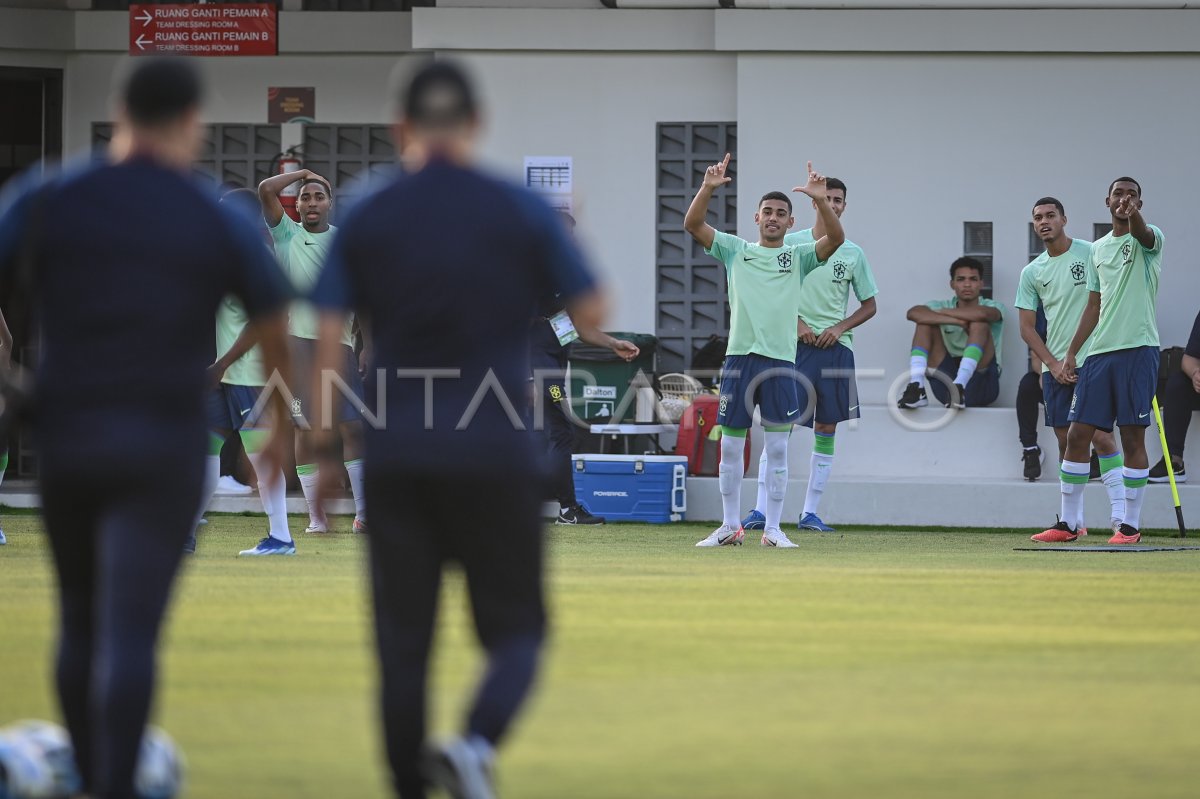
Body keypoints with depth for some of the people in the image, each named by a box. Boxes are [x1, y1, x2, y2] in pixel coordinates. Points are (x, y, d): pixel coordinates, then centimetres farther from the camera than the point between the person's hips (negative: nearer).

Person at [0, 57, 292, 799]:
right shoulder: (222, 224, 0)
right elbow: (279, 333, 9)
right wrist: (287, 426, 26)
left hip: (65, 435, 2)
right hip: (164, 444, -2)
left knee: (82, 622, 18)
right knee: (131, 632, -8)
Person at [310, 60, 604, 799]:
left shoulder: (366, 220, 2)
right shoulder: (523, 212, -1)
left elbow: (329, 337, -3)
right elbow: (592, 315, 3)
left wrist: (324, 445, 3)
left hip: (397, 455, 1)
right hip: (497, 453, -1)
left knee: (403, 635, 8)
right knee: (516, 627, 7)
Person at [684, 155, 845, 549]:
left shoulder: (799, 257, 9)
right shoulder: (735, 250, 10)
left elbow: (835, 238, -8)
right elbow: (692, 224, 0)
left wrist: (821, 201, -23)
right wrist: (708, 188, -16)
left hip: (781, 360, -1)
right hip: (739, 355, 1)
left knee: (777, 449, 0)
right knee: (730, 447, 3)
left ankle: (772, 528, 5)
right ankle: (730, 526, 12)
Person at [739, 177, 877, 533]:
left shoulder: (853, 253, 7)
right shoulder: (791, 243, 2)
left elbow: (869, 305, 14)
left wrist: (839, 327, -3)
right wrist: (796, 323, -9)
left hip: (835, 347, 3)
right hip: (795, 345, -3)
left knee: (826, 430, 3)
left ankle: (810, 512, 9)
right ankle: (761, 509, -12)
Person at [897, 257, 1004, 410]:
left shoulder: (992, 306, 5)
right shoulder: (943, 306, 11)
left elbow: (982, 314, -23)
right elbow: (913, 313, -13)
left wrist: (941, 312, -11)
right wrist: (955, 320, -21)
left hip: (980, 383, -2)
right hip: (946, 378, 2)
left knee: (979, 323, -21)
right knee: (926, 321, -10)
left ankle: (959, 386, -42)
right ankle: (916, 387, -30)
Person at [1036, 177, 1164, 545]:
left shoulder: (1148, 239, 0)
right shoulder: (1099, 249, 18)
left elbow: (1143, 234, -27)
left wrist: (1133, 214, -50)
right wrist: (1071, 352, 15)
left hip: (1137, 349, -6)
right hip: (1098, 351, 6)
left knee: (1133, 438, -4)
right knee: (1077, 435, 2)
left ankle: (1130, 525, 2)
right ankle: (1068, 523, 10)